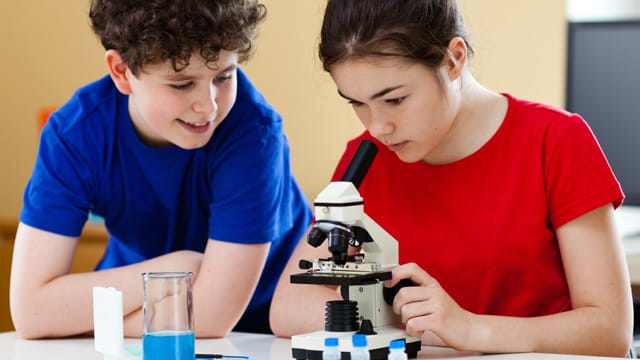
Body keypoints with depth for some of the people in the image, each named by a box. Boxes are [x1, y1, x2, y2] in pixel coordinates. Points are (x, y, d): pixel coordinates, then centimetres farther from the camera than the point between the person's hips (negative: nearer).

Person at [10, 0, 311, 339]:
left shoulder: (252, 131, -27)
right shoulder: (74, 132, -20)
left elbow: (213, 315, -29)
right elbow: (31, 311, -25)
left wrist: (80, 311, -22)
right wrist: (174, 268, -26)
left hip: (261, 327, -2)